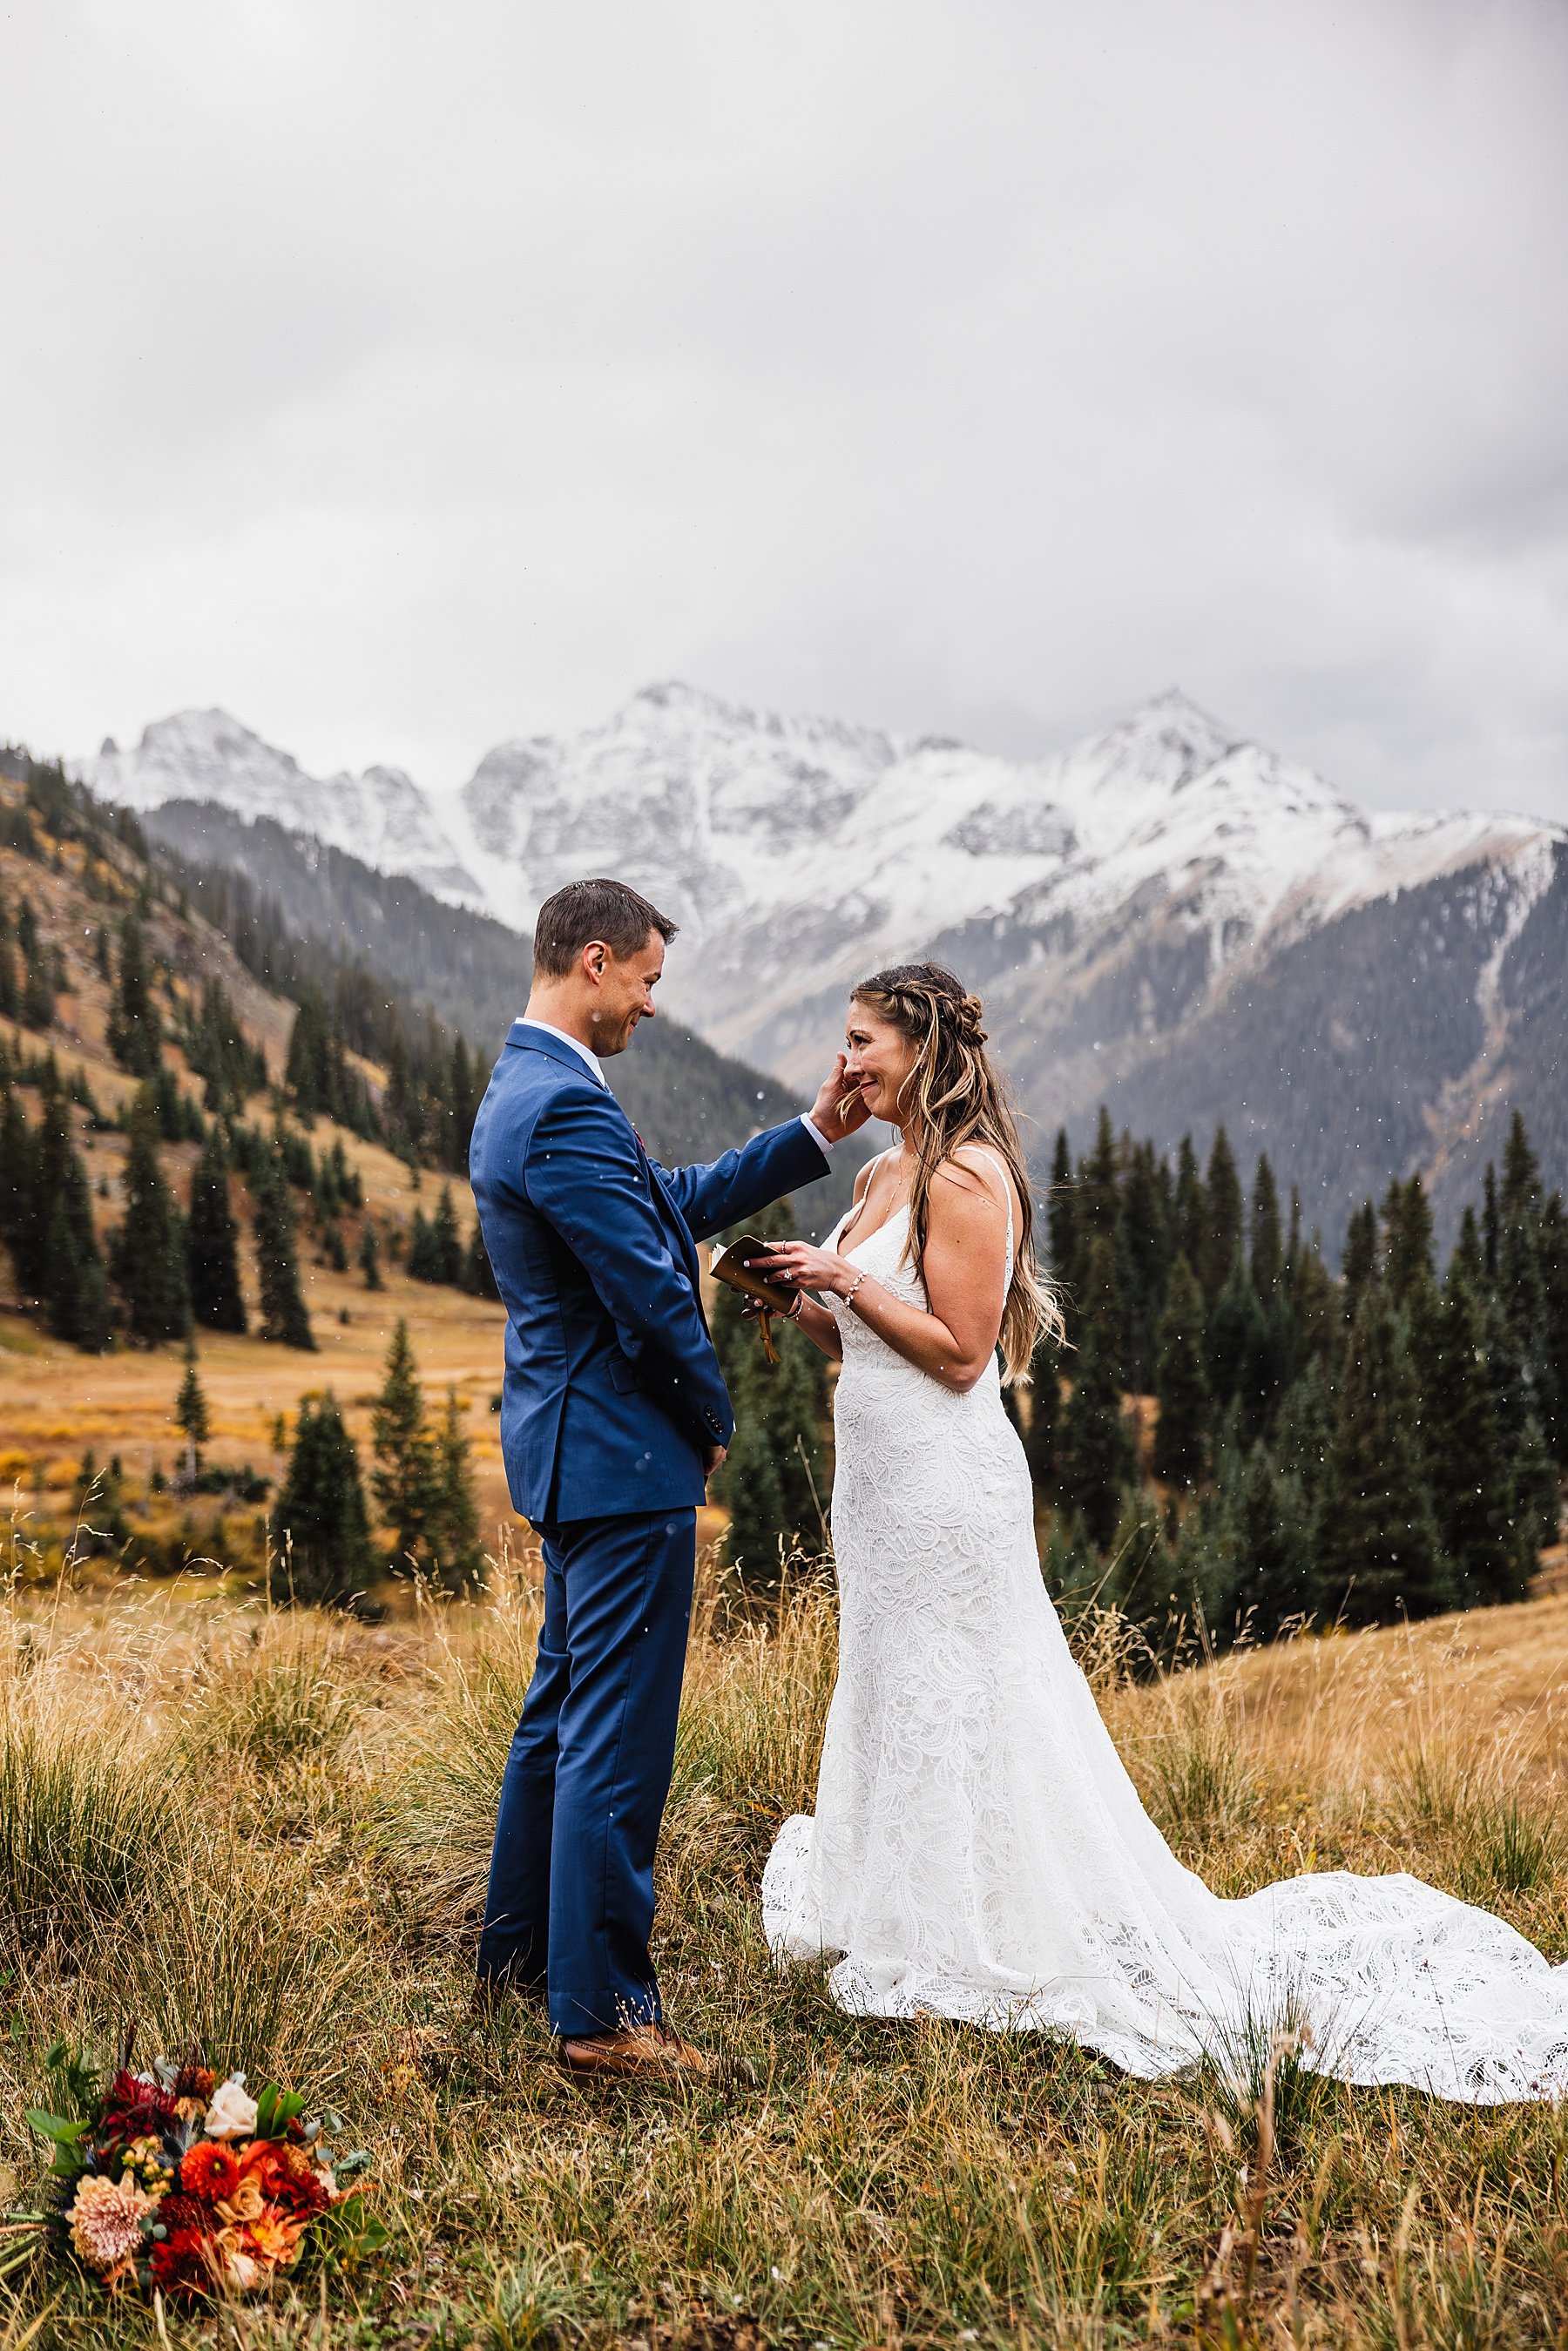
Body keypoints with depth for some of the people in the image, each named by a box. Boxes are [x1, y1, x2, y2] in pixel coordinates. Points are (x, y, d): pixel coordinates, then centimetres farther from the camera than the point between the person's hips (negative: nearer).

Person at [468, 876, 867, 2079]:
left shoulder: (525, 1088, 14)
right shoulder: (566, 1106, -21)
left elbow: (677, 1204, 19)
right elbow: (651, 1290, -21)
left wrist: (815, 1132, 17)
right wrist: (713, 1414, -5)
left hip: (572, 1449, 11)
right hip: (623, 1452, -11)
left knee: (565, 1709, 21)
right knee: (617, 1735, -3)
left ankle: (519, 1950, 33)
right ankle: (603, 2012, 6)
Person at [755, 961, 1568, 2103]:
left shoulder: (968, 1175, -16)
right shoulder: (886, 1172, 12)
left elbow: (960, 1353, -19)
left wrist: (845, 1278, -18)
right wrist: (797, 1298, -1)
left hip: (945, 1485, -10)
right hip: (882, 1482, 10)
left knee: (956, 1714, 1)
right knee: (898, 1705, 17)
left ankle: (986, 1953, 16)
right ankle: (922, 1935, 32)